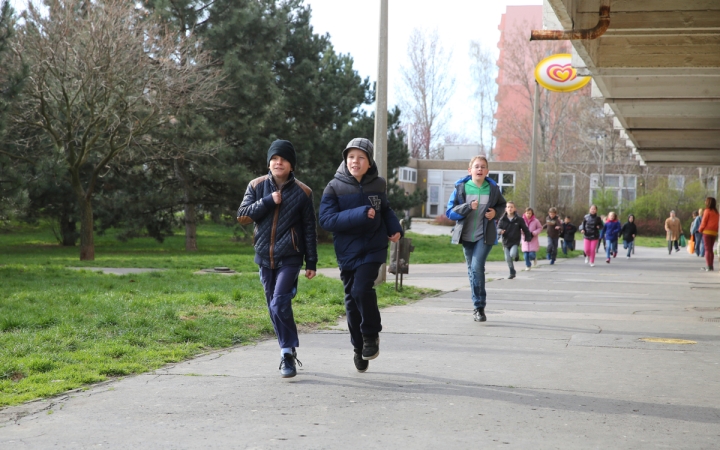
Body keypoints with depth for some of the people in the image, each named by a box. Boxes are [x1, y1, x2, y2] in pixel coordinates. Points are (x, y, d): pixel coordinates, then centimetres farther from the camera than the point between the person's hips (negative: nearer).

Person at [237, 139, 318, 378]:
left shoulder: (302, 192, -1)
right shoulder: (257, 186, 4)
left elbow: (309, 229, 2)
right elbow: (242, 215, -2)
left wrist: (311, 263, 1)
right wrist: (268, 201, -14)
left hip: (289, 258, -4)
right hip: (265, 257, 4)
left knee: (279, 305, -17)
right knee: (274, 308, 9)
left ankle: (288, 353, -6)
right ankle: (288, 351, 22)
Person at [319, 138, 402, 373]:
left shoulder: (378, 185, 2)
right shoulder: (335, 187, -6)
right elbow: (327, 219, -16)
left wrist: (395, 229, 2)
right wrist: (360, 215, -23)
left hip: (373, 248, -1)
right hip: (347, 251, 1)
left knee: (362, 289, -20)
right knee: (352, 300, 7)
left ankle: (371, 335, 2)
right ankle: (359, 347, 24)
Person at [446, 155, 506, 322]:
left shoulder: (493, 188, 0)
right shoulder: (460, 187, -3)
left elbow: (502, 205, 19)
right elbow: (450, 212, -5)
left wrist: (496, 212, -4)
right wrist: (468, 207, -20)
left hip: (485, 235, -2)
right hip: (466, 235, 2)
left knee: (477, 267, -18)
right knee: (472, 270, 10)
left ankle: (479, 307, -10)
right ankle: (478, 306, 23)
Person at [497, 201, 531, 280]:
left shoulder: (519, 219, -6)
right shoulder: (502, 219, -4)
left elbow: (525, 229, 3)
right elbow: (498, 228, -2)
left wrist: (528, 237, 4)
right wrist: (500, 231, -25)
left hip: (515, 241, -2)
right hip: (506, 242, 2)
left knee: (512, 254, -25)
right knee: (508, 259, 3)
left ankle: (516, 253, 12)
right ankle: (512, 273, 22)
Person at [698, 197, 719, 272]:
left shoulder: (707, 211, -10)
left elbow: (704, 222, -9)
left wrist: (700, 229, 7)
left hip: (707, 232, -6)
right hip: (714, 232, 6)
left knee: (707, 249, -4)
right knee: (710, 249, 14)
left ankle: (709, 266, -9)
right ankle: (710, 266, 16)